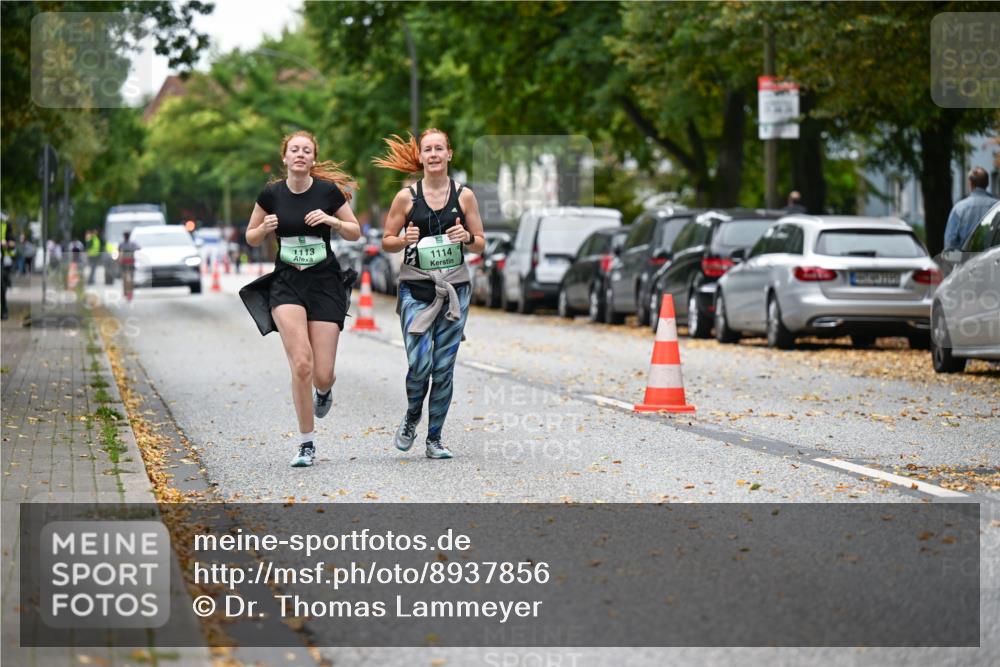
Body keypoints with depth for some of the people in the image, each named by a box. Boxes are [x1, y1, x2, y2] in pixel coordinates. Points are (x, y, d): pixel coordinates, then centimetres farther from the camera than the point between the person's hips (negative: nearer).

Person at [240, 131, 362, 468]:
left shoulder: (329, 191, -4)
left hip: (325, 284, 0)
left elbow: (355, 233, 6)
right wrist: (265, 228, -11)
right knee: (301, 364, -18)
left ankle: (324, 391, 39)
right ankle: (306, 443, -4)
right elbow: (251, 238, 11)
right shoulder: (271, 194, -1)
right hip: (286, 284, 0)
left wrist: (331, 220, -13)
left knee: (322, 375, -3)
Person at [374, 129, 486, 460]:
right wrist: (405, 240, -14)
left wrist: (467, 237, -11)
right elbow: (386, 241, 6)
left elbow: (480, 243, 10)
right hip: (416, 287, -1)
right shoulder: (406, 196, 1)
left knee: (444, 367, 1)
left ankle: (434, 439, 12)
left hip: (455, 288, 1)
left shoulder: (464, 195, 5)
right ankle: (412, 417, 20)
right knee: (419, 364, -11)